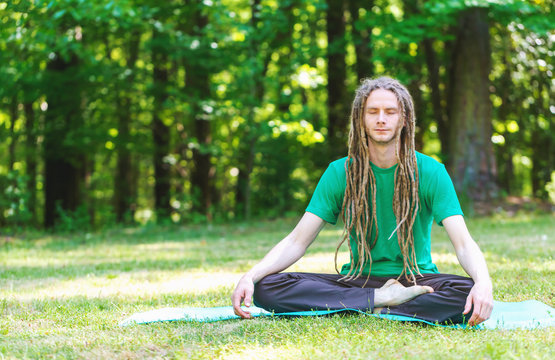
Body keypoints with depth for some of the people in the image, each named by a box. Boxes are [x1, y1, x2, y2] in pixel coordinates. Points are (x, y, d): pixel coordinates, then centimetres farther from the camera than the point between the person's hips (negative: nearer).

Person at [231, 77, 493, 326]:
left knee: (470, 295, -35)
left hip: (417, 279, -2)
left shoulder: (430, 172, -2)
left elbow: (463, 243, -11)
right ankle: (383, 299, -22)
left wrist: (484, 283, -34)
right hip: (358, 280, 2)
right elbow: (297, 241, -2)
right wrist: (250, 276, -20)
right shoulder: (340, 173, 3)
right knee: (266, 286, -23)